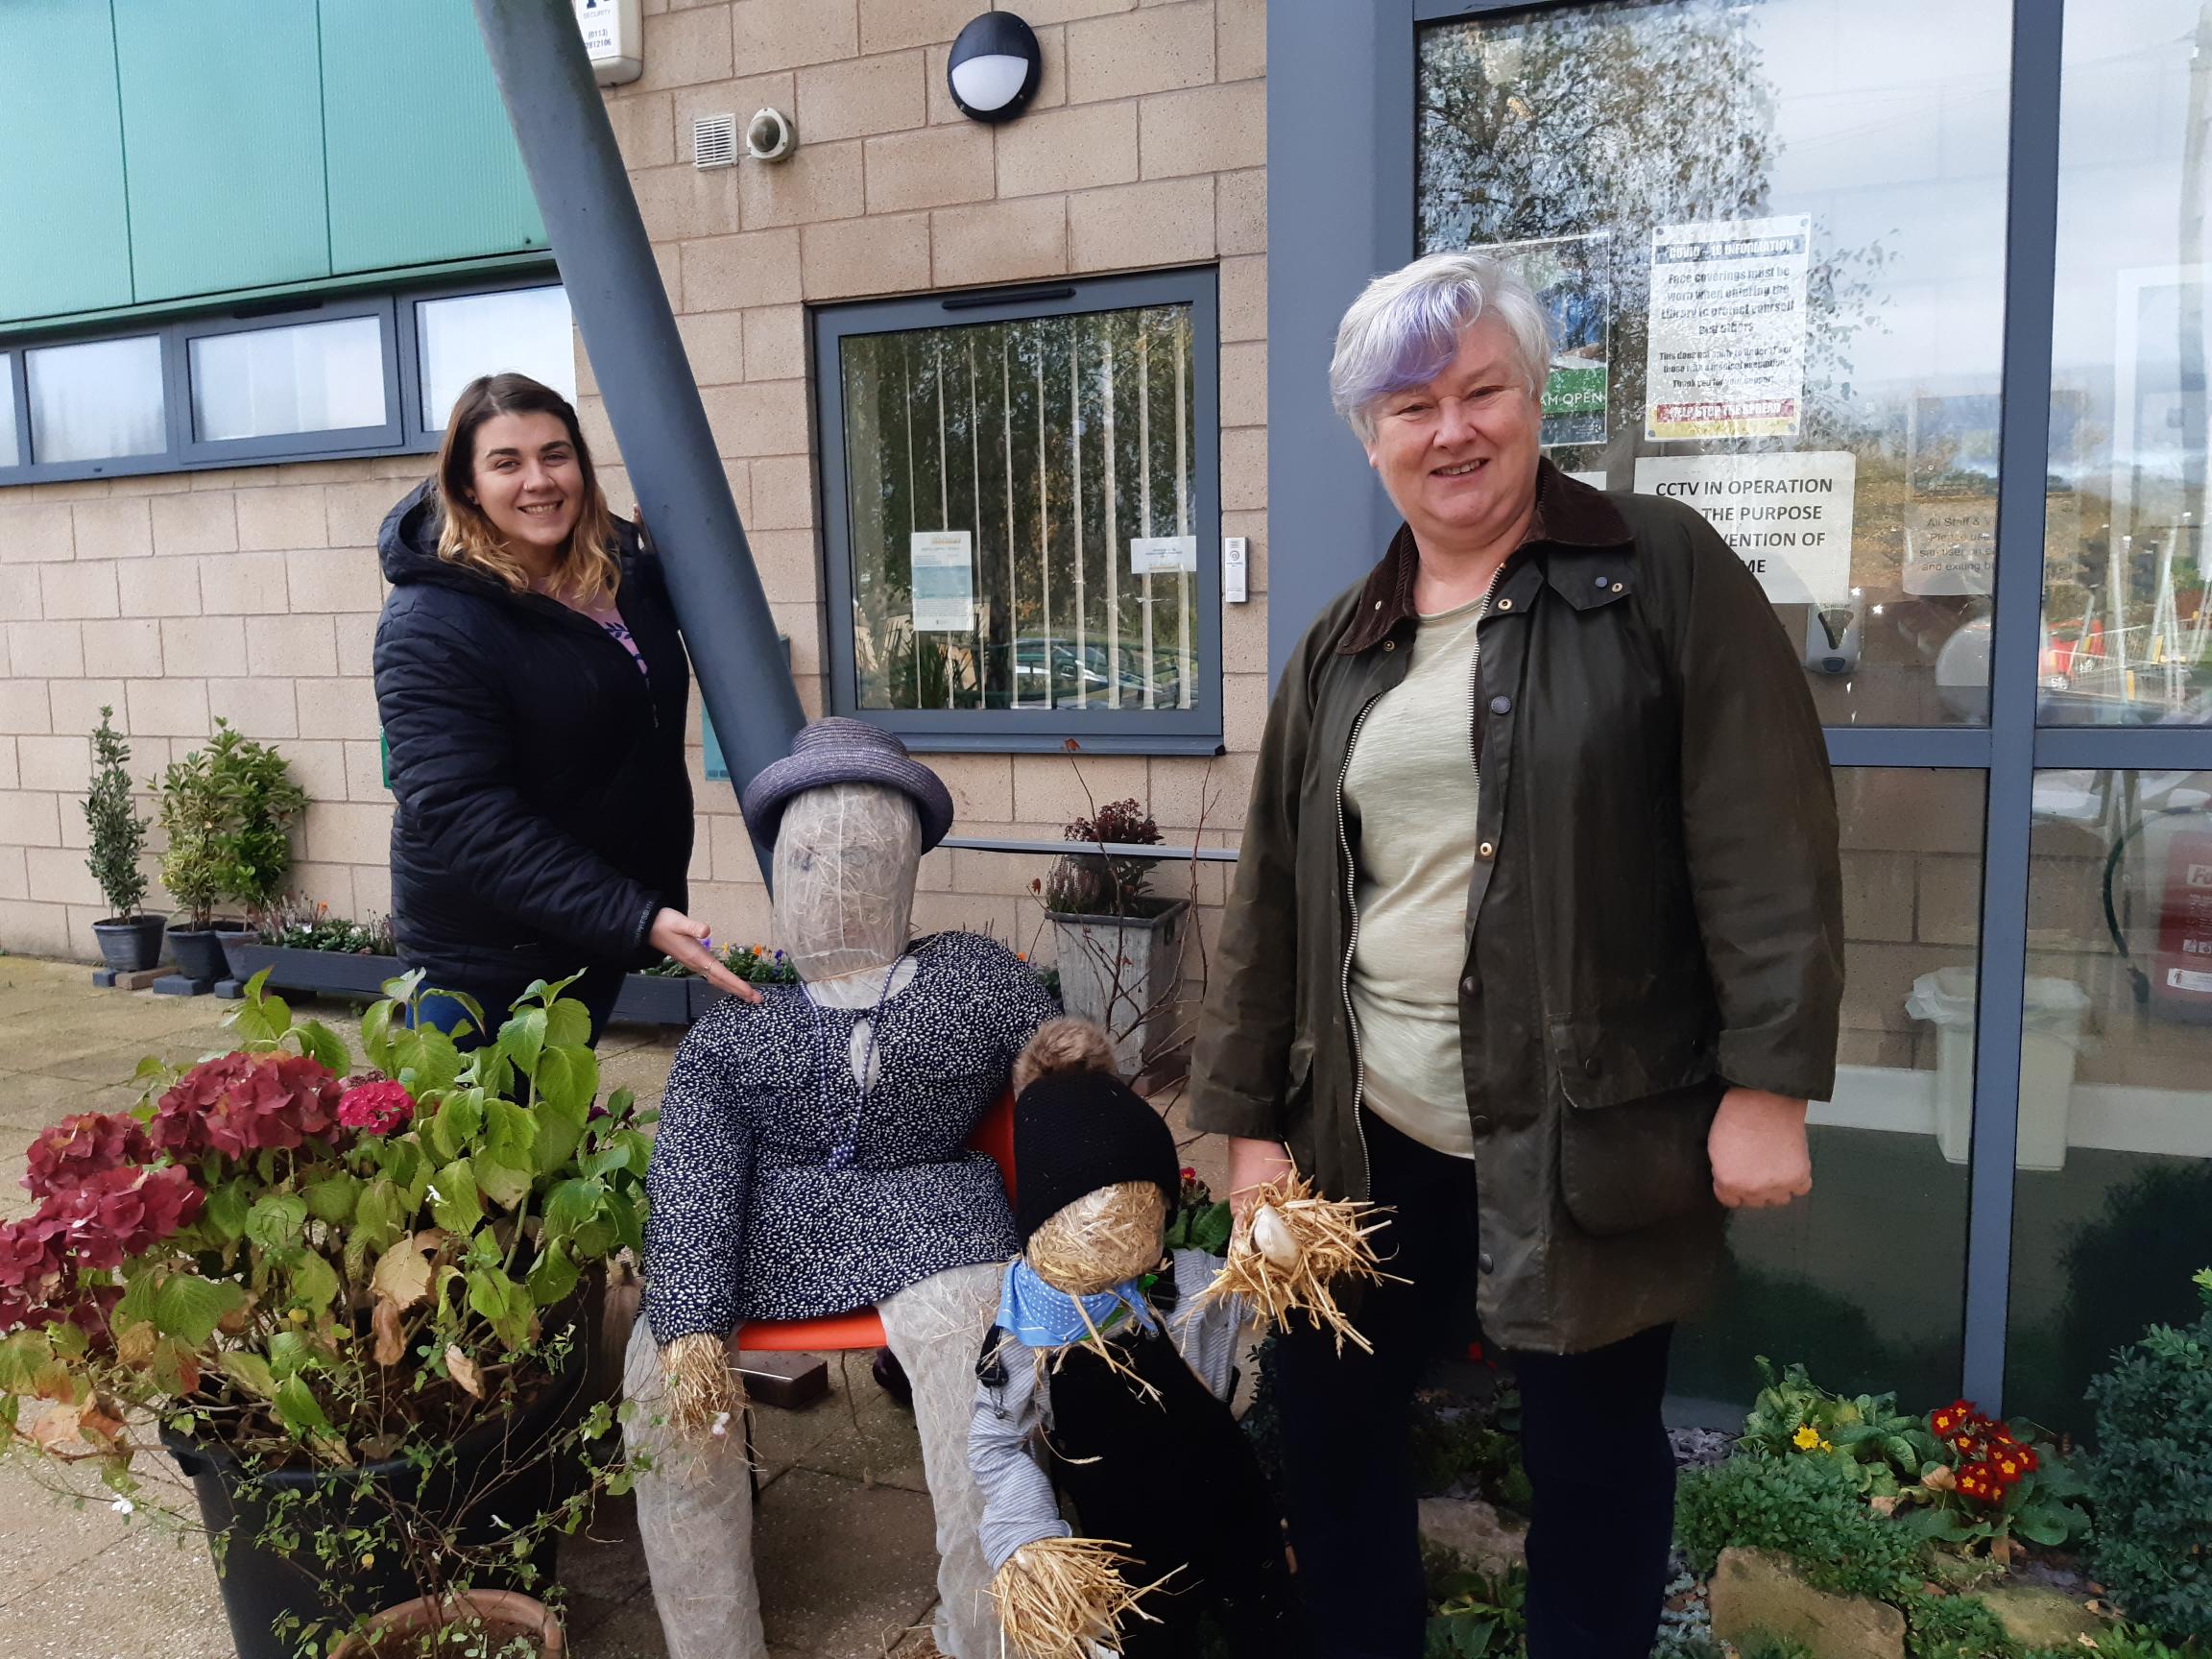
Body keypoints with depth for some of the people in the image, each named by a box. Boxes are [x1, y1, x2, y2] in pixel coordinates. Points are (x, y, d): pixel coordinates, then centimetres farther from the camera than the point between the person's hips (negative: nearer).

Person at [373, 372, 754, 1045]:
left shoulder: (623, 568, 0)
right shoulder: (428, 624, -21)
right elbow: (463, 816, -28)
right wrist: (639, 920, -35)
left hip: (600, 934, 7)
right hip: (489, 958, -6)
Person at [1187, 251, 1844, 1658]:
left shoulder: (1663, 574, -3)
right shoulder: (1342, 651, 11)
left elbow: (1768, 843, -8)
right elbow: (1275, 897, 11)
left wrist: (1766, 1083, -13)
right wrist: (1252, 1119, 9)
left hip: (1589, 1138, -4)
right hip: (1370, 1138, 5)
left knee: (1595, 1453, 10)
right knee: (1330, 1427, 14)